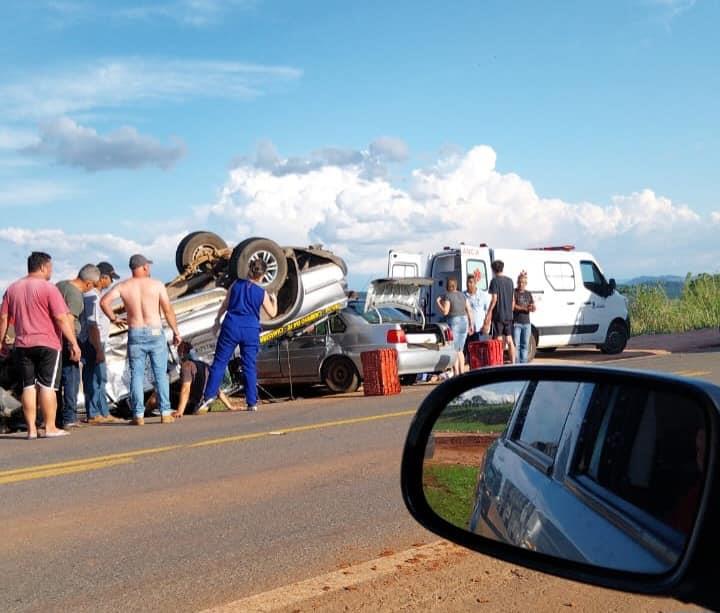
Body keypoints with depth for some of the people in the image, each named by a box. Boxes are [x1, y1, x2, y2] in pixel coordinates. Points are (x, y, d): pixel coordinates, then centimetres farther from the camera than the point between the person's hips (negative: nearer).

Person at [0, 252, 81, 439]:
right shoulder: (48, 288, -8)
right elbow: (62, 319, -13)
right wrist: (74, 343, -11)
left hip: (22, 345, 5)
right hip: (47, 343, -5)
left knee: (29, 386, 7)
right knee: (47, 386, -1)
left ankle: (31, 429, 7)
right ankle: (50, 428, 1)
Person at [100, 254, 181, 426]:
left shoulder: (123, 286, 3)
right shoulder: (157, 284, -1)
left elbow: (104, 301, -8)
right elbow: (168, 310, -2)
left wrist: (112, 318, 8)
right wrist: (176, 331, 6)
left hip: (135, 334, 1)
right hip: (155, 333, -1)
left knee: (137, 375, 5)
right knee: (161, 374, 5)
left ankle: (138, 415, 2)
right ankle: (165, 413, 4)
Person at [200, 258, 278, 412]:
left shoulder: (236, 284, 1)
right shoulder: (262, 293, -1)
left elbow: (225, 305, 9)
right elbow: (272, 314, 8)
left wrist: (217, 320, 23)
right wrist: (274, 300, 27)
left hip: (231, 326, 0)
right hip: (251, 330, 0)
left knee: (219, 362, 6)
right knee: (249, 367, 6)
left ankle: (209, 395, 2)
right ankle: (252, 403, 6)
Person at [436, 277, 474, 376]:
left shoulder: (447, 296, -9)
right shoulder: (462, 295, 10)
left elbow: (445, 311, -15)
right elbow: (469, 311, 9)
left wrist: (438, 302, -2)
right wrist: (471, 324, 13)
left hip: (454, 322, -6)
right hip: (464, 321, 6)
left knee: (454, 350, -2)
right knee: (460, 350, 15)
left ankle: (456, 373, -7)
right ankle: (462, 372, 15)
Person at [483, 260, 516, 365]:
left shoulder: (495, 281, -9)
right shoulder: (509, 281, 11)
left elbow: (494, 299, -14)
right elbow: (513, 300, 13)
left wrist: (488, 314, -9)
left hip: (498, 315, -6)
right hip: (508, 316, 6)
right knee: (509, 340, 9)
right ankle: (513, 363, 9)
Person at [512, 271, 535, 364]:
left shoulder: (528, 294, 14)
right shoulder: (514, 292, -2)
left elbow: (533, 308, 10)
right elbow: (512, 307, -12)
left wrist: (532, 308, -14)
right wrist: (525, 308, -20)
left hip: (526, 323, 5)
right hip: (516, 323, -5)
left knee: (525, 345, 8)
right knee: (516, 345, -7)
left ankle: (523, 364, 13)